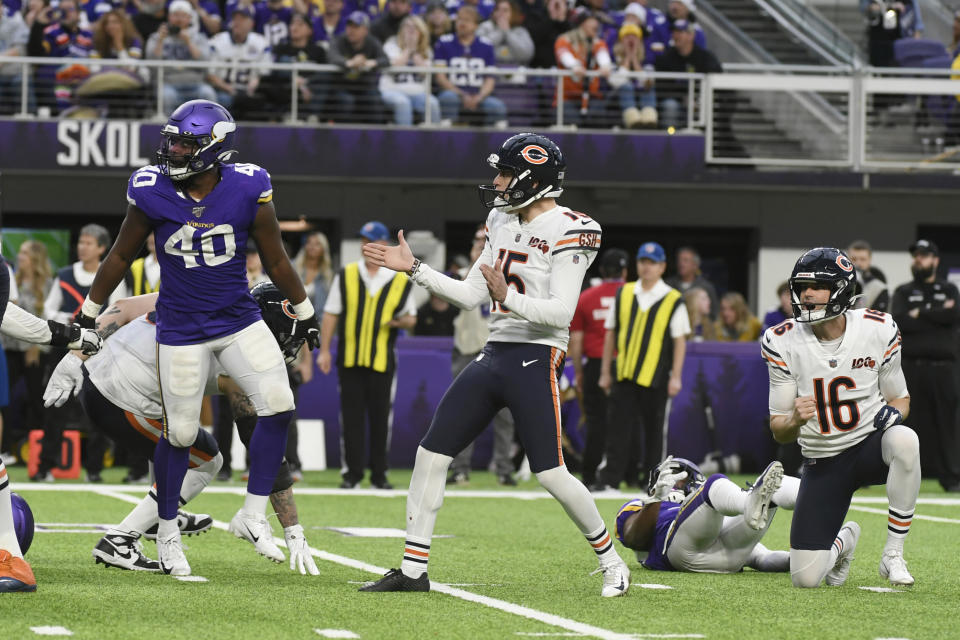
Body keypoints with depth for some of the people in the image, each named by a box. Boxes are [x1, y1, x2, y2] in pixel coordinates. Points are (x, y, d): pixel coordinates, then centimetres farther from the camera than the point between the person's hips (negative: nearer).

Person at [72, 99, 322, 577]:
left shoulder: (248, 190, -11)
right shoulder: (151, 192, -11)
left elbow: (275, 260, 3)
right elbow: (120, 257, 4)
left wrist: (304, 313, 12)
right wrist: (88, 314, 11)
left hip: (240, 322, 1)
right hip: (182, 330, -1)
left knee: (278, 405, -14)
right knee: (179, 434, 2)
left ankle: (252, 516, -1)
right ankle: (167, 533, 22)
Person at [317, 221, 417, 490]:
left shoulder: (400, 280, 4)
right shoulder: (346, 275, 6)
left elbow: (411, 318, 12)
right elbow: (330, 314, 6)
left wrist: (401, 321, -13)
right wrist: (324, 350, 0)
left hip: (382, 361, 0)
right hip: (350, 357, 0)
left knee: (381, 418, 2)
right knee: (351, 417, 1)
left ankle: (379, 474, 9)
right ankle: (351, 473, 6)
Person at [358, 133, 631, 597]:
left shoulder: (566, 231, -12)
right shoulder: (503, 222, 13)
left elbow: (562, 311, -19)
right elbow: (470, 294, 17)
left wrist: (510, 299, -31)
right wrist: (413, 269, 13)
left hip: (536, 360, -8)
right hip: (494, 354, 8)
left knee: (550, 474, -9)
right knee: (431, 454, 2)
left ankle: (611, 562, 11)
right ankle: (413, 570, 7)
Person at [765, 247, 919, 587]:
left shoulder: (877, 331, -9)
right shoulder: (784, 343, -9)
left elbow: (900, 398, 7)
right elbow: (779, 433, -6)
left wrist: (894, 412, -18)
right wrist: (794, 420, -31)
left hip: (871, 444, -1)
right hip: (823, 463, 1)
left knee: (904, 440, -40)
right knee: (805, 578, -10)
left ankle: (893, 555, -22)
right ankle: (842, 542, 30)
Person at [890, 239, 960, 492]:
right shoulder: (903, 292, 13)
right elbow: (898, 322, -6)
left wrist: (920, 314, -6)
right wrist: (938, 315, -6)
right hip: (910, 367, 0)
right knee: (912, 421, -3)